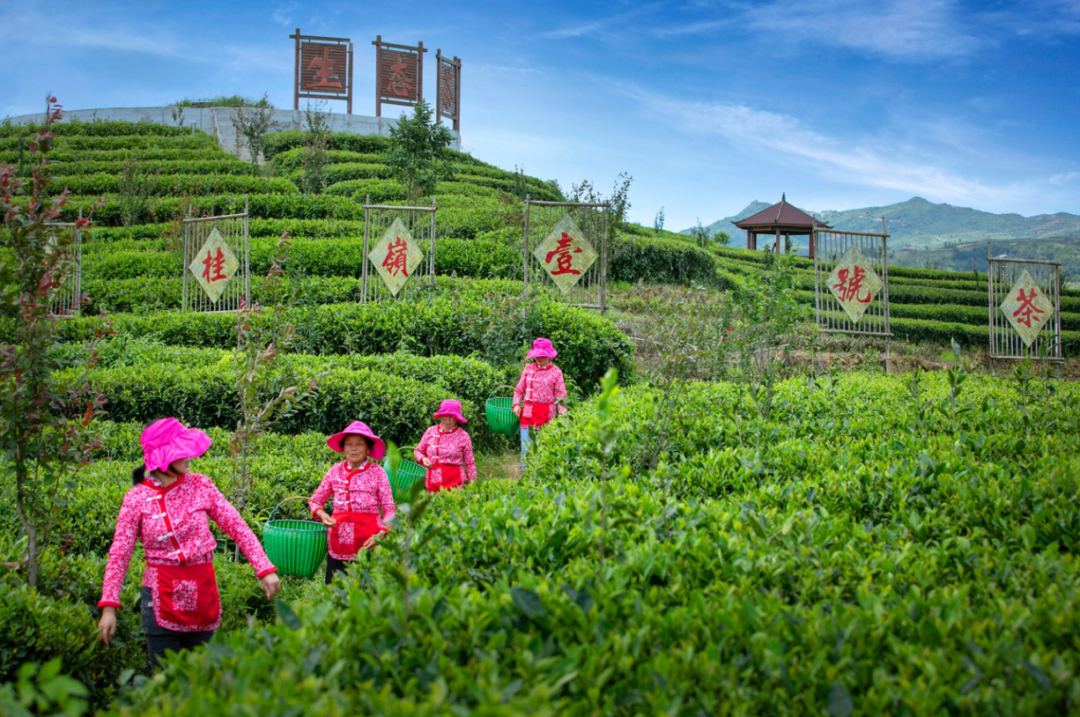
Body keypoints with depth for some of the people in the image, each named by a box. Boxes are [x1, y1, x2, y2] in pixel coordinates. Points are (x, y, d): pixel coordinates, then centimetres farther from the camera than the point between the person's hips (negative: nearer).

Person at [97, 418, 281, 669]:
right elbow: (119, 554, -2)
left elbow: (237, 528, 1)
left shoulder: (200, 486, 0)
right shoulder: (137, 498, -5)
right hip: (162, 598, -2)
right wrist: (108, 606, -9)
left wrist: (265, 569, -8)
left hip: (202, 592, 2)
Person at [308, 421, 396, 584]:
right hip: (339, 540, 3)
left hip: (368, 542, -3)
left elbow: (389, 510, 0)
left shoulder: (377, 472, -2)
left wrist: (380, 534, -15)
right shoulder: (335, 471, 6)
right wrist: (322, 514, -7)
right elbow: (315, 500, 15)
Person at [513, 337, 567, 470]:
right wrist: (516, 404, -1)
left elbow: (561, 396, 2)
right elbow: (519, 389, 15)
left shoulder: (556, 372, 3)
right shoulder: (528, 368, 10)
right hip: (528, 413, 2)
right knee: (526, 449, 1)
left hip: (546, 413, -2)